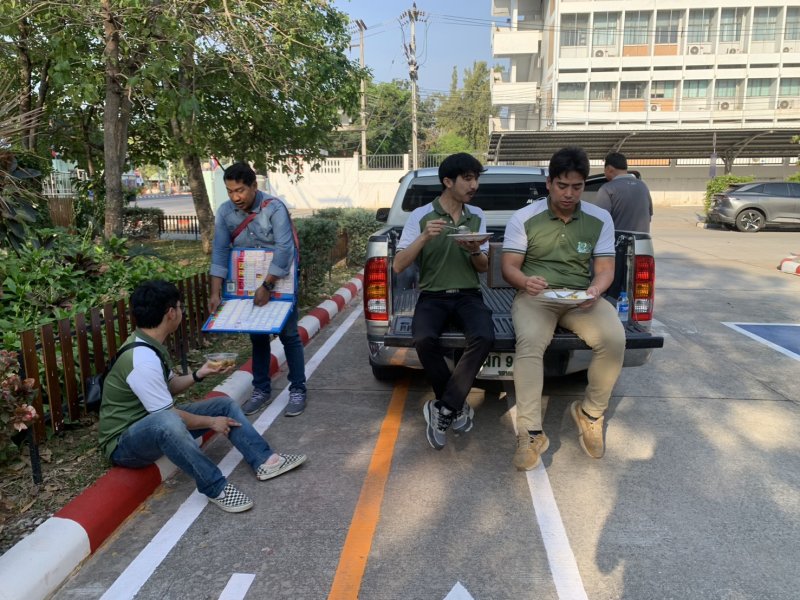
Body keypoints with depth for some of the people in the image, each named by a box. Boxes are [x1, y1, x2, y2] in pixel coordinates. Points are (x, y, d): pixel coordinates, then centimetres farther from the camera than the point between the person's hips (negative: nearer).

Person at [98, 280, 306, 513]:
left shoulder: (148, 344, 1)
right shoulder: (142, 361, -30)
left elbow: (168, 386, 14)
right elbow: (168, 414, -25)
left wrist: (199, 374, -1)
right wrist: (211, 422, -12)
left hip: (156, 420, 10)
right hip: (124, 443, -10)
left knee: (225, 405, 4)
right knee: (167, 422, -43)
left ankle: (265, 460, -2)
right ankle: (215, 488, -28)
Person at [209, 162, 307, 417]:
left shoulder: (274, 208, -21)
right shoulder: (225, 212, -8)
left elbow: (284, 249, -26)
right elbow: (220, 251, -9)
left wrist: (267, 286, -27)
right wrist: (216, 292, -15)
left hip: (280, 281, -4)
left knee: (289, 336, 1)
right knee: (257, 337, 11)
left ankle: (298, 390, 11)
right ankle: (261, 390, 23)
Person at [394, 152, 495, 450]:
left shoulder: (477, 216, 9)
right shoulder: (420, 216, -2)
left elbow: (483, 268, 10)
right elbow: (398, 266, -7)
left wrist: (474, 252, -12)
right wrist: (424, 238, -22)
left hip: (468, 295, 2)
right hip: (432, 296, -2)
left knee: (484, 337, -30)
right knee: (424, 339, -33)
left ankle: (443, 410, -17)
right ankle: (457, 407, -10)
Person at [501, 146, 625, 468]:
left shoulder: (600, 219, 8)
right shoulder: (524, 218, 1)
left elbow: (605, 269, 6)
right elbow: (509, 267, -2)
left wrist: (596, 289, -18)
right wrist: (525, 281, -25)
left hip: (582, 298, 2)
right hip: (535, 296, -2)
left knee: (614, 339, -27)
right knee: (529, 343, -34)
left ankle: (590, 413, -2)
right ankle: (530, 432, -27)